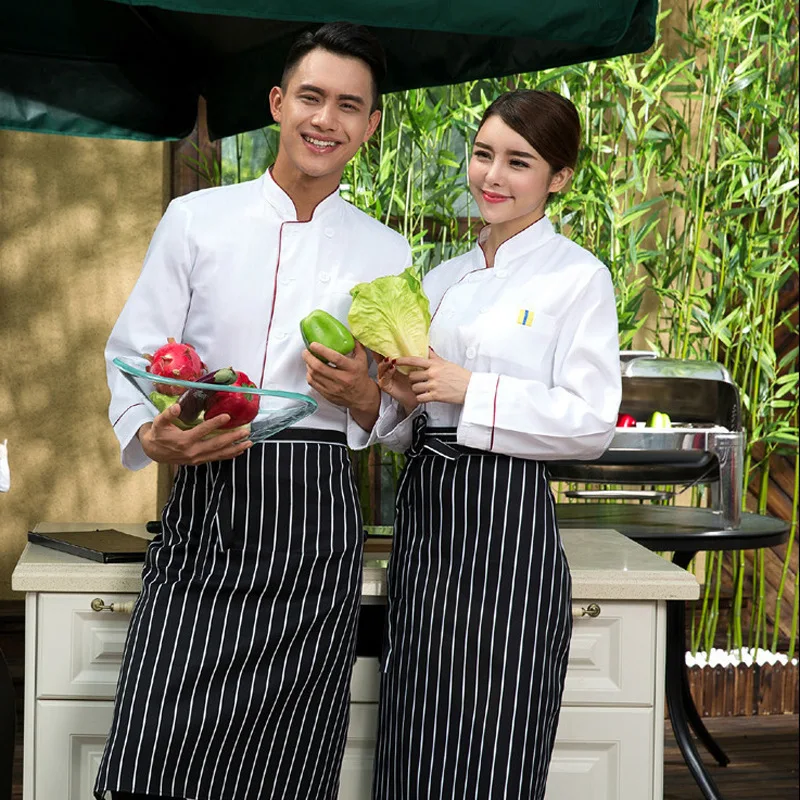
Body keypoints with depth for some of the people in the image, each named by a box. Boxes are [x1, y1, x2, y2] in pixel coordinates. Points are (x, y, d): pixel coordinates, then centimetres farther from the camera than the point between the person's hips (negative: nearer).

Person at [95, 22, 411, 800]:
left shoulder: (386, 253, 11)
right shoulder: (196, 220, 7)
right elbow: (132, 359, 6)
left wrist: (363, 398, -7)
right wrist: (156, 437, -15)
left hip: (315, 517, 1)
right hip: (203, 505, -1)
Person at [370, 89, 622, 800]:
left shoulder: (578, 277, -3)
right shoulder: (442, 279, 16)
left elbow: (591, 422, -12)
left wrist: (468, 389, -15)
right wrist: (405, 397, -2)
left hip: (507, 518, -6)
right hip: (426, 510, 6)